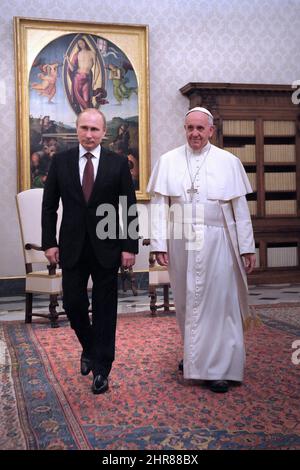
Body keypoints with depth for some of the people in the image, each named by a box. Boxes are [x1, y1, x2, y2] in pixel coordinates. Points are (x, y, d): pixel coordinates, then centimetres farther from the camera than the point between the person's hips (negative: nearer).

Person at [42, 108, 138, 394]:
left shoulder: (118, 163, -1)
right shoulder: (60, 161, 3)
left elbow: (130, 209, -1)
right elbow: (49, 206, 5)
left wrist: (129, 247, -6)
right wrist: (49, 242, -3)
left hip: (106, 248, -1)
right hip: (72, 248, 2)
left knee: (104, 309, 5)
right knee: (73, 303, 7)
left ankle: (101, 369, 18)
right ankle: (89, 349, 36)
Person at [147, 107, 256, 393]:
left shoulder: (228, 162, 1)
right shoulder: (168, 161, 4)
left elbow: (240, 208, 1)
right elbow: (160, 205, 2)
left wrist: (247, 248, -1)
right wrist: (160, 244, -5)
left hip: (216, 242, -2)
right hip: (180, 242, 2)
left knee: (217, 301, 0)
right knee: (186, 301, 12)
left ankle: (219, 366, 11)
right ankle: (193, 355, 32)